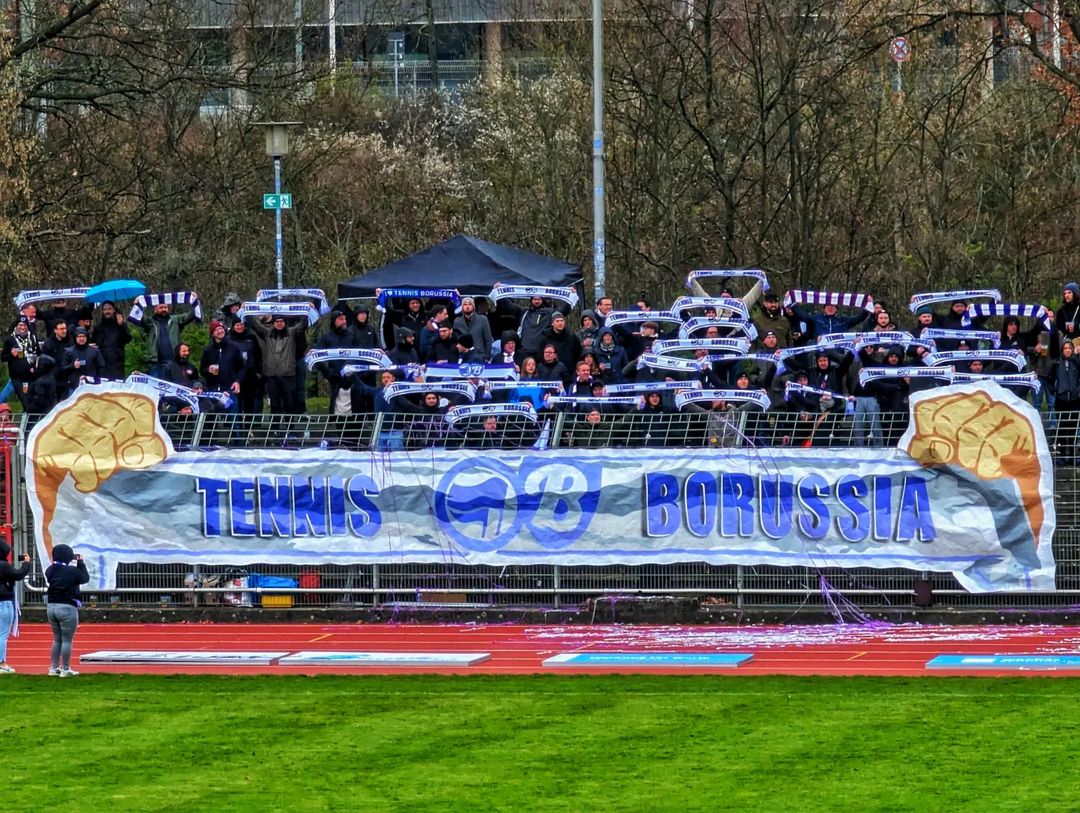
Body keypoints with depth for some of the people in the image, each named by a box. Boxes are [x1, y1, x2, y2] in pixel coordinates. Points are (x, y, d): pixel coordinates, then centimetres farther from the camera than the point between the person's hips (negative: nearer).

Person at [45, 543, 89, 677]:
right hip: (67, 608, -6)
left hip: (51, 607, 6)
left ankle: (54, 668, 19)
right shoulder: (72, 571, -15)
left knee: (57, 639, 18)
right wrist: (80, 563, 11)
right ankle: (65, 669, 3)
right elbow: (85, 578, -1)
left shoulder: (50, 570, -1)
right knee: (67, 640, 2)